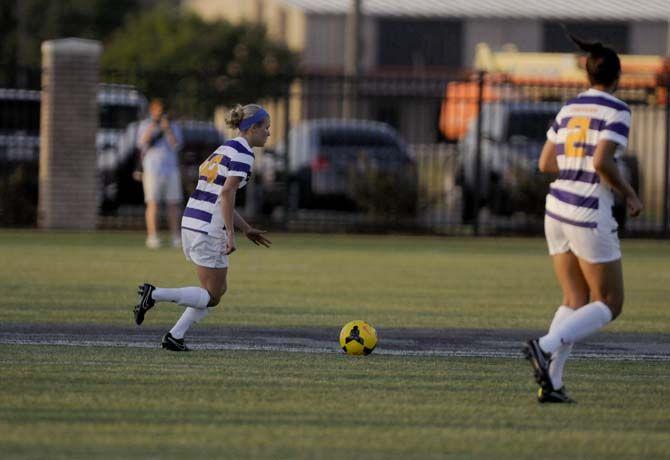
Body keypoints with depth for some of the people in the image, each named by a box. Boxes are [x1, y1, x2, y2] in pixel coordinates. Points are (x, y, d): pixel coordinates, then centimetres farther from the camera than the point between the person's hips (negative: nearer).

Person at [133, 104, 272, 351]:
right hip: (209, 230, -9)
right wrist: (231, 235, -20)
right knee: (211, 298, 0)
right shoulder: (243, 155, -11)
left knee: (218, 289, 17)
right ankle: (155, 295, -13)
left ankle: (175, 336, 10)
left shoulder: (226, 148, 18)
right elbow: (227, 193, -22)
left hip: (190, 222, 9)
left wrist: (247, 229, 25)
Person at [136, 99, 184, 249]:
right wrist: (150, 129, -22)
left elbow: (176, 146, -5)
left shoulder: (173, 127, 10)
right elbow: (142, 144, -8)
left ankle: (176, 238, 8)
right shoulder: (144, 126, 6)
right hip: (152, 169, -2)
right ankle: (152, 237, -14)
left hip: (171, 169, 2)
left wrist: (167, 130, -16)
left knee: (174, 204, 2)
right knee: (153, 203, -10)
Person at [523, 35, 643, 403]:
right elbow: (602, 162, -21)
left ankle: (551, 382, -3)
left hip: (557, 207, 7)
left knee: (576, 302, 12)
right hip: (590, 214, -7)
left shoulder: (569, 110, 12)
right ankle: (545, 346, -20)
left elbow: (546, 163, 13)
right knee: (609, 306, 3)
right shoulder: (617, 110, -10)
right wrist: (628, 193, -5)